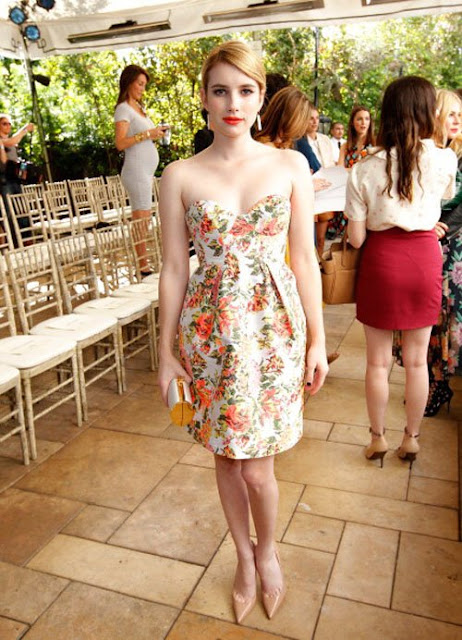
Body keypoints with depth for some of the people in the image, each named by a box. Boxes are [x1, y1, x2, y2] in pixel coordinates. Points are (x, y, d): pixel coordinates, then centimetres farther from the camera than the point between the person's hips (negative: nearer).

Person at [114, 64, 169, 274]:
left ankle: (144, 263, 12)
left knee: (143, 220, 8)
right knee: (142, 219, -9)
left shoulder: (138, 107, 20)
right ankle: (143, 266, -5)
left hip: (146, 171, 9)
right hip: (136, 170, -9)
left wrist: (156, 133, 10)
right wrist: (147, 134, -17)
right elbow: (120, 143, -17)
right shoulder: (123, 109, -6)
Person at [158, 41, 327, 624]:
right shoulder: (179, 177, -1)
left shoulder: (290, 166, -1)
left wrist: (317, 340, 2)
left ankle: (267, 552, 37)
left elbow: (304, 259, 2)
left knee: (256, 466, 3)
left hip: (274, 325, 0)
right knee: (226, 456, 14)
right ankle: (244, 555, 42)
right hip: (211, 329, 1)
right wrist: (166, 352, 3)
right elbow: (174, 270, 1)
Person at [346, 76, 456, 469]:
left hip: (381, 261, -2)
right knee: (417, 360, 15)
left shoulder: (364, 171, -12)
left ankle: (378, 439, 26)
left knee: (379, 361, 12)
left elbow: (356, 239, -9)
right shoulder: (445, 161, -6)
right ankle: (411, 439, 29)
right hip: (425, 259, 2)